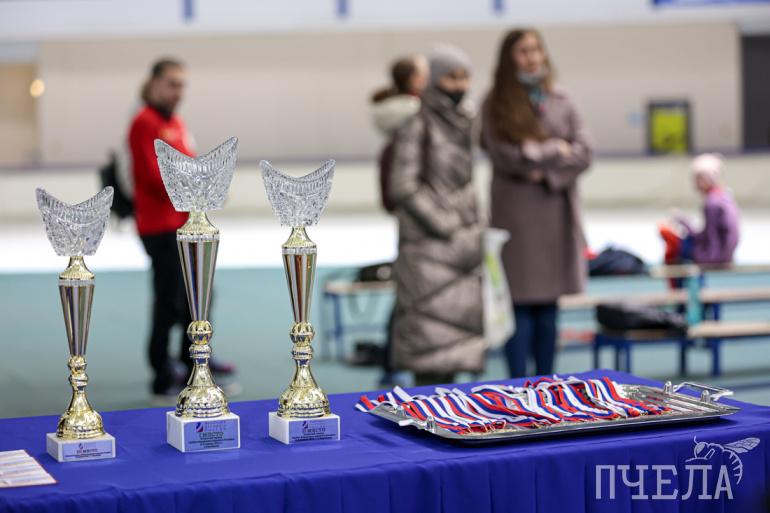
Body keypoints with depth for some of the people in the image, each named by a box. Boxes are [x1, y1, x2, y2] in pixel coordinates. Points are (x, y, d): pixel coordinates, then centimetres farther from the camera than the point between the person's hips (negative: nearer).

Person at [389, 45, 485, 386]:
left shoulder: (462, 123, 14)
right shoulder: (417, 126, -8)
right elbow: (403, 187, -13)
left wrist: (473, 227, 12)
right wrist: (445, 227, -12)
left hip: (464, 245, 7)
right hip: (428, 246, -7)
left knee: (459, 323, 6)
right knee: (431, 327, -9)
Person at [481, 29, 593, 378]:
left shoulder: (560, 101, 11)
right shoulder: (496, 106, 0)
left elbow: (583, 153, 3)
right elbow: (504, 156, -11)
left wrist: (545, 170, -11)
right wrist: (556, 150, -4)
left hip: (557, 212, 4)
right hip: (516, 214, -4)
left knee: (548, 307, 8)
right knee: (521, 305, -4)